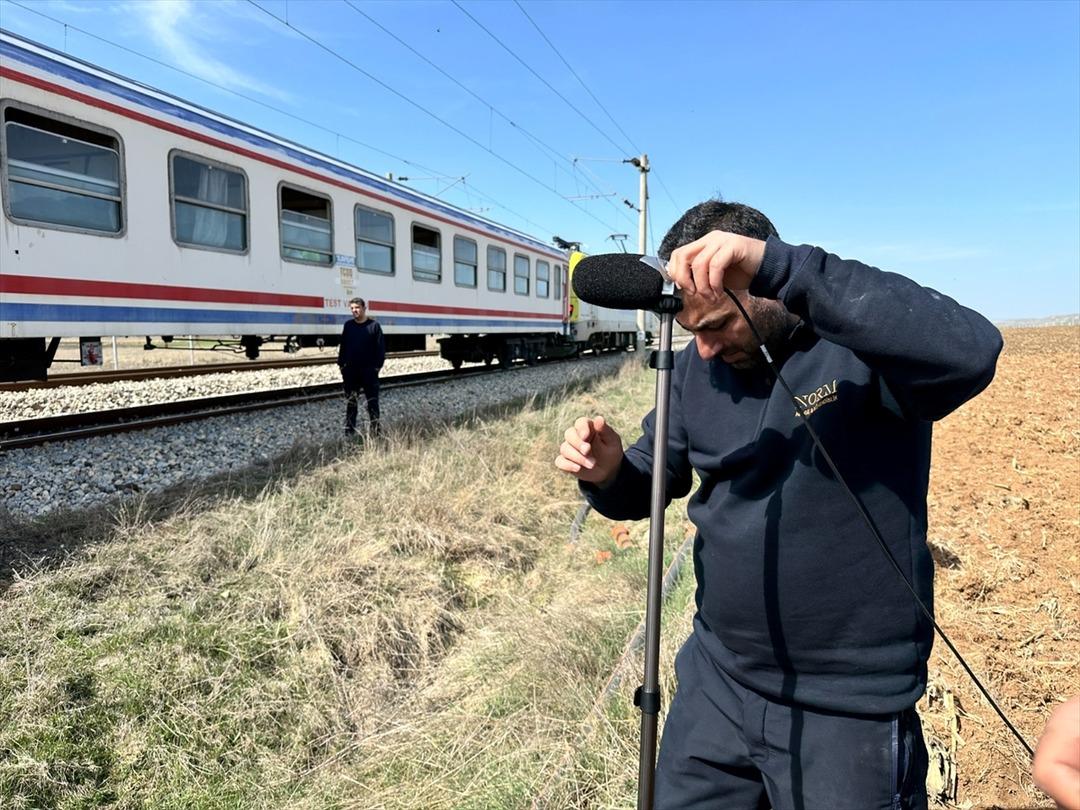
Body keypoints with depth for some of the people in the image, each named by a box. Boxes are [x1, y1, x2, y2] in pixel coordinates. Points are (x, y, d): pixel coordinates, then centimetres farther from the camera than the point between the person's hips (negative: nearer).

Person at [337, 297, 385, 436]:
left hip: (369, 370, -3)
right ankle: (349, 432, 15)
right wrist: (341, 364, 5)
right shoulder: (348, 325, 8)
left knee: (372, 402, 2)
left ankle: (375, 431, 8)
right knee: (350, 402, 8)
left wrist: (378, 365, -10)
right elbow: (343, 346, 12)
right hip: (350, 370, 3)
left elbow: (381, 347, -4)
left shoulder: (374, 325, -2)